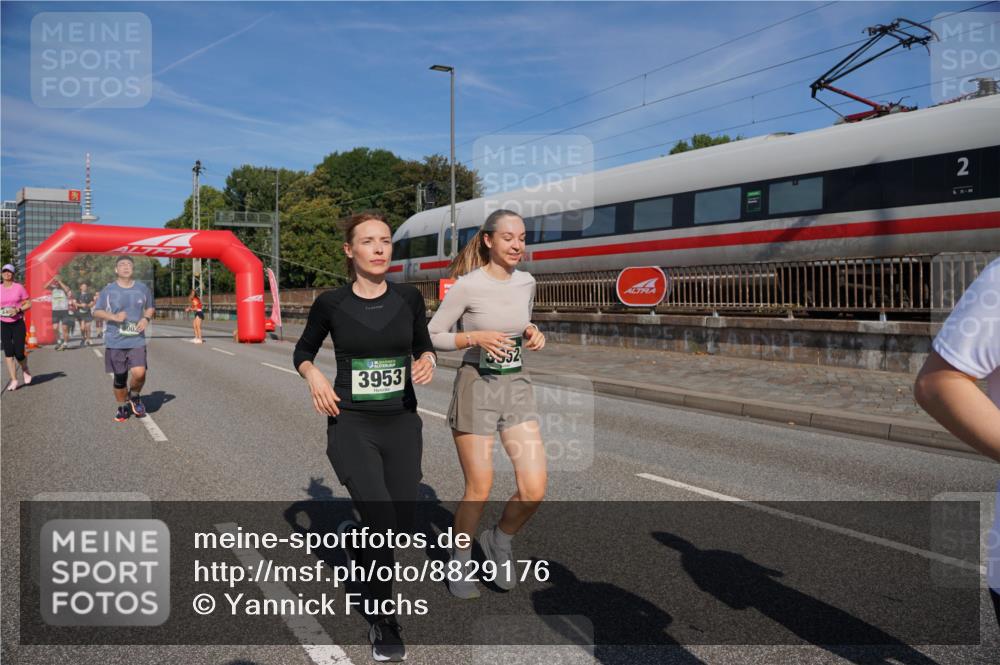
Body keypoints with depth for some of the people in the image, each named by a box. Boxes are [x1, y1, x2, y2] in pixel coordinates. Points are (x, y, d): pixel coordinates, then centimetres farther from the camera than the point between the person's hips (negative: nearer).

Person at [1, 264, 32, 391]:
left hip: (18, 324, -2)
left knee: (19, 353, -7)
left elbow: (28, 304, 0)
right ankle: (13, 380, 4)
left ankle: (25, 371, 25)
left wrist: (18, 310, -16)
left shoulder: (19, 287, -2)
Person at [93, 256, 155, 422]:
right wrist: (114, 317, -14)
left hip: (137, 340, 0)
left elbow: (150, 308, 17)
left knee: (139, 373, -17)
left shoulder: (142, 288, 4)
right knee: (119, 378, 7)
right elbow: (96, 311, 3)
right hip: (115, 341, 0)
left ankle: (134, 396, 14)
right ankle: (122, 407, 29)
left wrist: (146, 318, -5)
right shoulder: (108, 290, -1)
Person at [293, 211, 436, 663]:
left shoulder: (409, 299, -2)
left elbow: (423, 345, 12)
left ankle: (364, 534, 46)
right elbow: (303, 350, 10)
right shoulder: (331, 303, -6)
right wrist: (313, 376, -11)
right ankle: (384, 623, 8)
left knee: (401, 526, 9)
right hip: (351, 426, -2)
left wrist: (428, 361, -10)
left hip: (402, 425, 3)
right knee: (382, 523, -15)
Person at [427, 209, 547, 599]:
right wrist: (476, 337, -20)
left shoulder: (526, 283, 4)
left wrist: (533, 333, 0)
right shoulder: (467, 285, -12)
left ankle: (499, 541, 25)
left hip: (517, 387, 5)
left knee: (534, 489, -6)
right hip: (475, 387, -4)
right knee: (479, 489, 2)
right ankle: (459, 562, 29)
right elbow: (431, 337, -6)